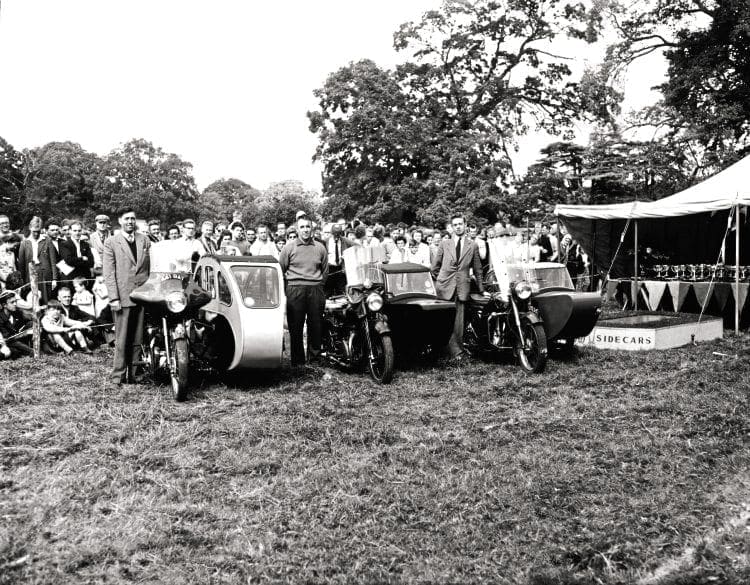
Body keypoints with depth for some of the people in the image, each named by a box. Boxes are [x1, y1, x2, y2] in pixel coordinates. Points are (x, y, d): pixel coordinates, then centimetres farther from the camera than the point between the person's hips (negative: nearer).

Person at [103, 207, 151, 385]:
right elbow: (109, 273, 0)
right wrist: (113, 297, -8)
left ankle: (134, 373, 13)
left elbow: (151, 267, 13)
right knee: (122, 339, -2)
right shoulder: (111, 243, 4)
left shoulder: (144, 240, 14)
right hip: (123, 296, -3)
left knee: (138, 339, 5)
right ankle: (118, 374, 7)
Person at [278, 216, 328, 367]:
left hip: (315, 289, 2)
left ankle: (315, 356, 14)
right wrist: (289, 285, 7)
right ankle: (297, 360, 7)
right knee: (295, 326, 0)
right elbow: (280, 269, 9)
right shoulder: (289, 247, 5)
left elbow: (325, 270, 20)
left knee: (316, 325, 3)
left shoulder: (320, 248, 10)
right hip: (295, 289, -1)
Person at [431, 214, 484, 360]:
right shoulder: (444, 244, 10)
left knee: (458, 321, -4)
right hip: (444, 286, 0)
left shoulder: (473, 246, 11)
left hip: (462, 287, 0)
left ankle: (456, 351, 4)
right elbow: (435, 266, 16)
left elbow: (477, 269, 15)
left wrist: (481, 289, 15)